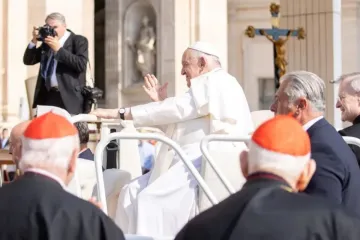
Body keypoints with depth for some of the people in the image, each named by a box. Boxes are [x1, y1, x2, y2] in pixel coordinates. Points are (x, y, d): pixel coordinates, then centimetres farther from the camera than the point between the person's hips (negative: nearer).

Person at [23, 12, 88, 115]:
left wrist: (59, 48, -16)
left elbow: (81, 65, -14)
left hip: (68, 97, -6)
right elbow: (28, 61, 18)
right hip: (46, 96, 6)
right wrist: (34, 41, 3)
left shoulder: (79, 40, 1)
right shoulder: (47, 43, 19)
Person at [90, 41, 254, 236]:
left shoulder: (217, 83, -7)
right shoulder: (210, 86, 25)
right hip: (194, 162, 11)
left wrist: (118, 113, -12)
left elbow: (175, 109, -14)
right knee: (133, 192, 1)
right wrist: (161, 103, 18)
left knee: (150, 200, -25)